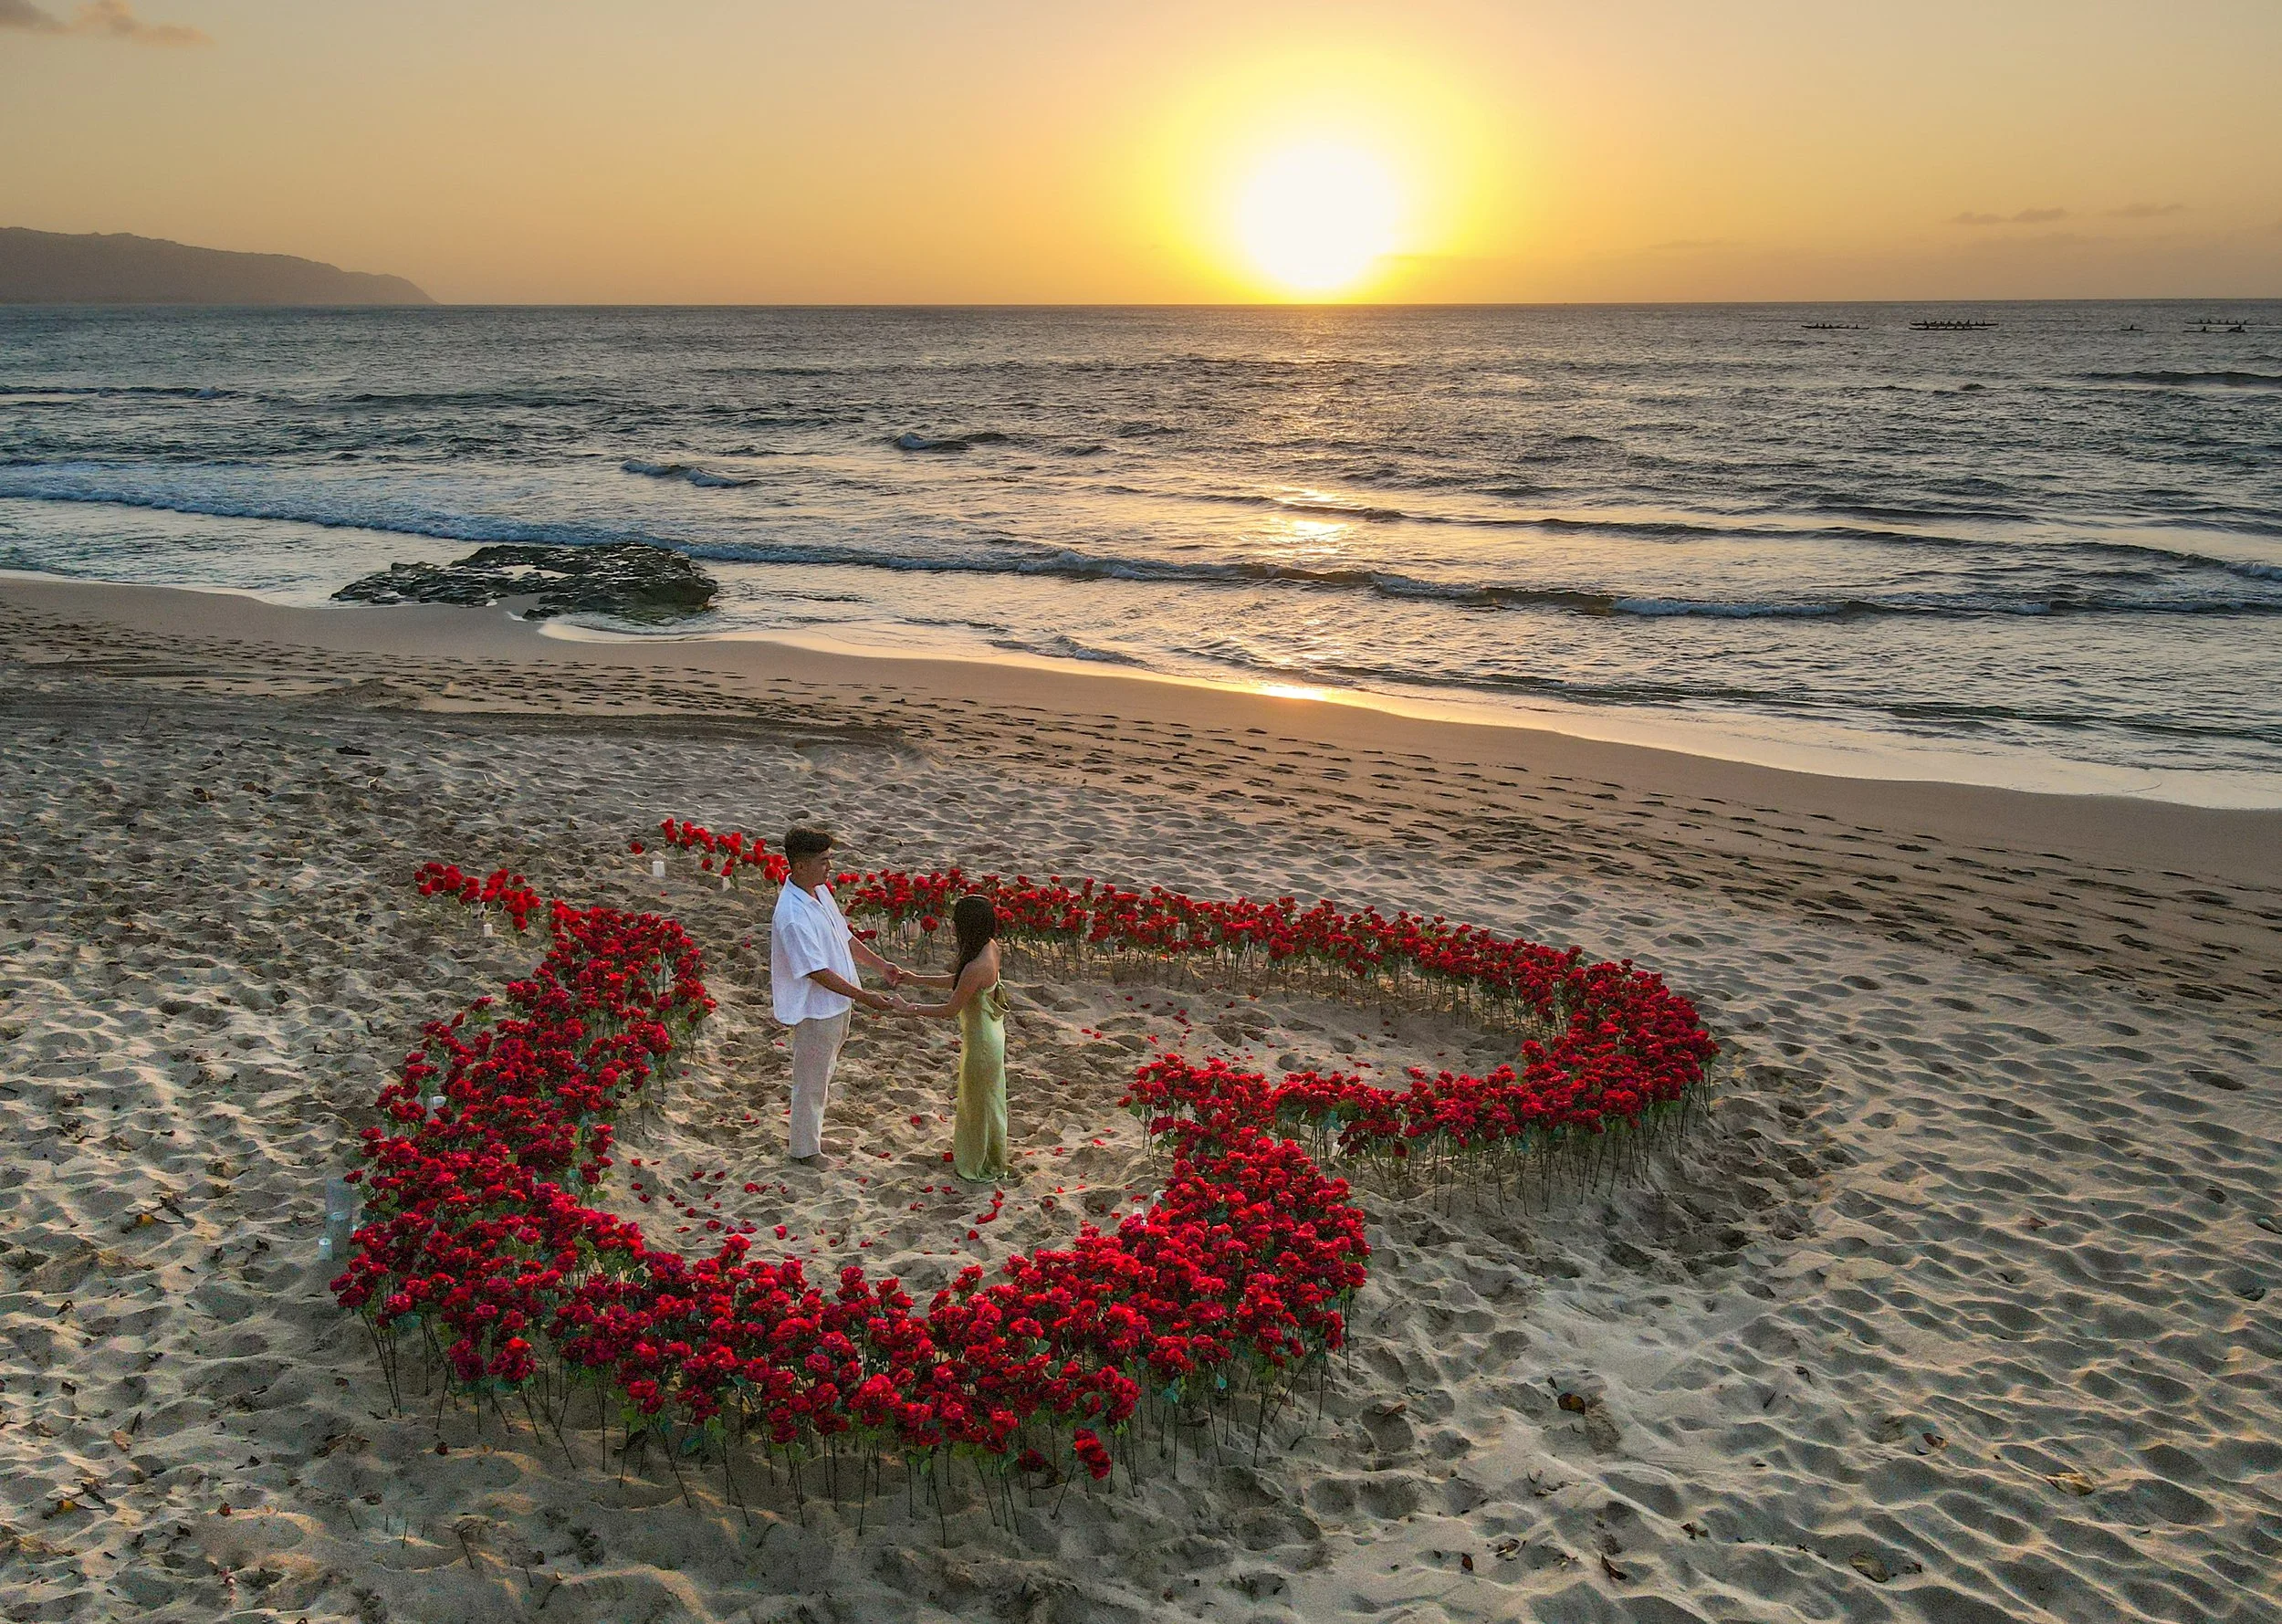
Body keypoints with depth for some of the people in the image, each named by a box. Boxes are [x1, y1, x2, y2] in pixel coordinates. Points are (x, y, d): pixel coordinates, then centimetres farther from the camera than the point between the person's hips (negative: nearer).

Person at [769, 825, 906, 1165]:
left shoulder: (820, 891, -1)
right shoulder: (792, 916, -30)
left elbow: (844, 936, 11)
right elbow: (817, 972, -29)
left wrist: (881, 964, 3)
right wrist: (865, 997, -27)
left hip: (835, 1003, 9)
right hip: (814, 1010, -9)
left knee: (823, 1074, 25)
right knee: (811, 1081, 9)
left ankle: (813, 1132, 44)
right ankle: (805, 1150, 27)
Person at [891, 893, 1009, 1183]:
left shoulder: (977, 966, -35)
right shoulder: (989, 947, -7)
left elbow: (950, 1010, -24)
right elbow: (958, 982, 8)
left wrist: (910, 1009, -13)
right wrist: (918, 979, 7)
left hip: (981, 1042, -9)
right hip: (986, 1032, 9)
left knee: (981, 1102, 12)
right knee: (976, 1099, 27)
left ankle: (986, 1168, 33)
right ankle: (973, 1155, 47)